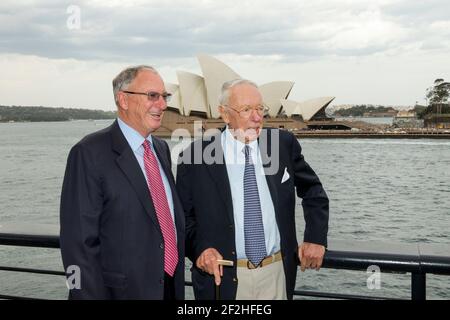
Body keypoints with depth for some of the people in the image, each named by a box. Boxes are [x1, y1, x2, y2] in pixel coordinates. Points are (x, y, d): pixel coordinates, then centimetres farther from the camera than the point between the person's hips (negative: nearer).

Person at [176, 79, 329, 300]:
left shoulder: (284, 143, -2)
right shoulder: (194, 157, -9)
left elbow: (313, 191, 11)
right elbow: (183, 215, 1)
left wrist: (316, 238, 1)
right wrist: (200, 248, -16)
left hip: (277, 273, 3)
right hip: (223, 276, -2)